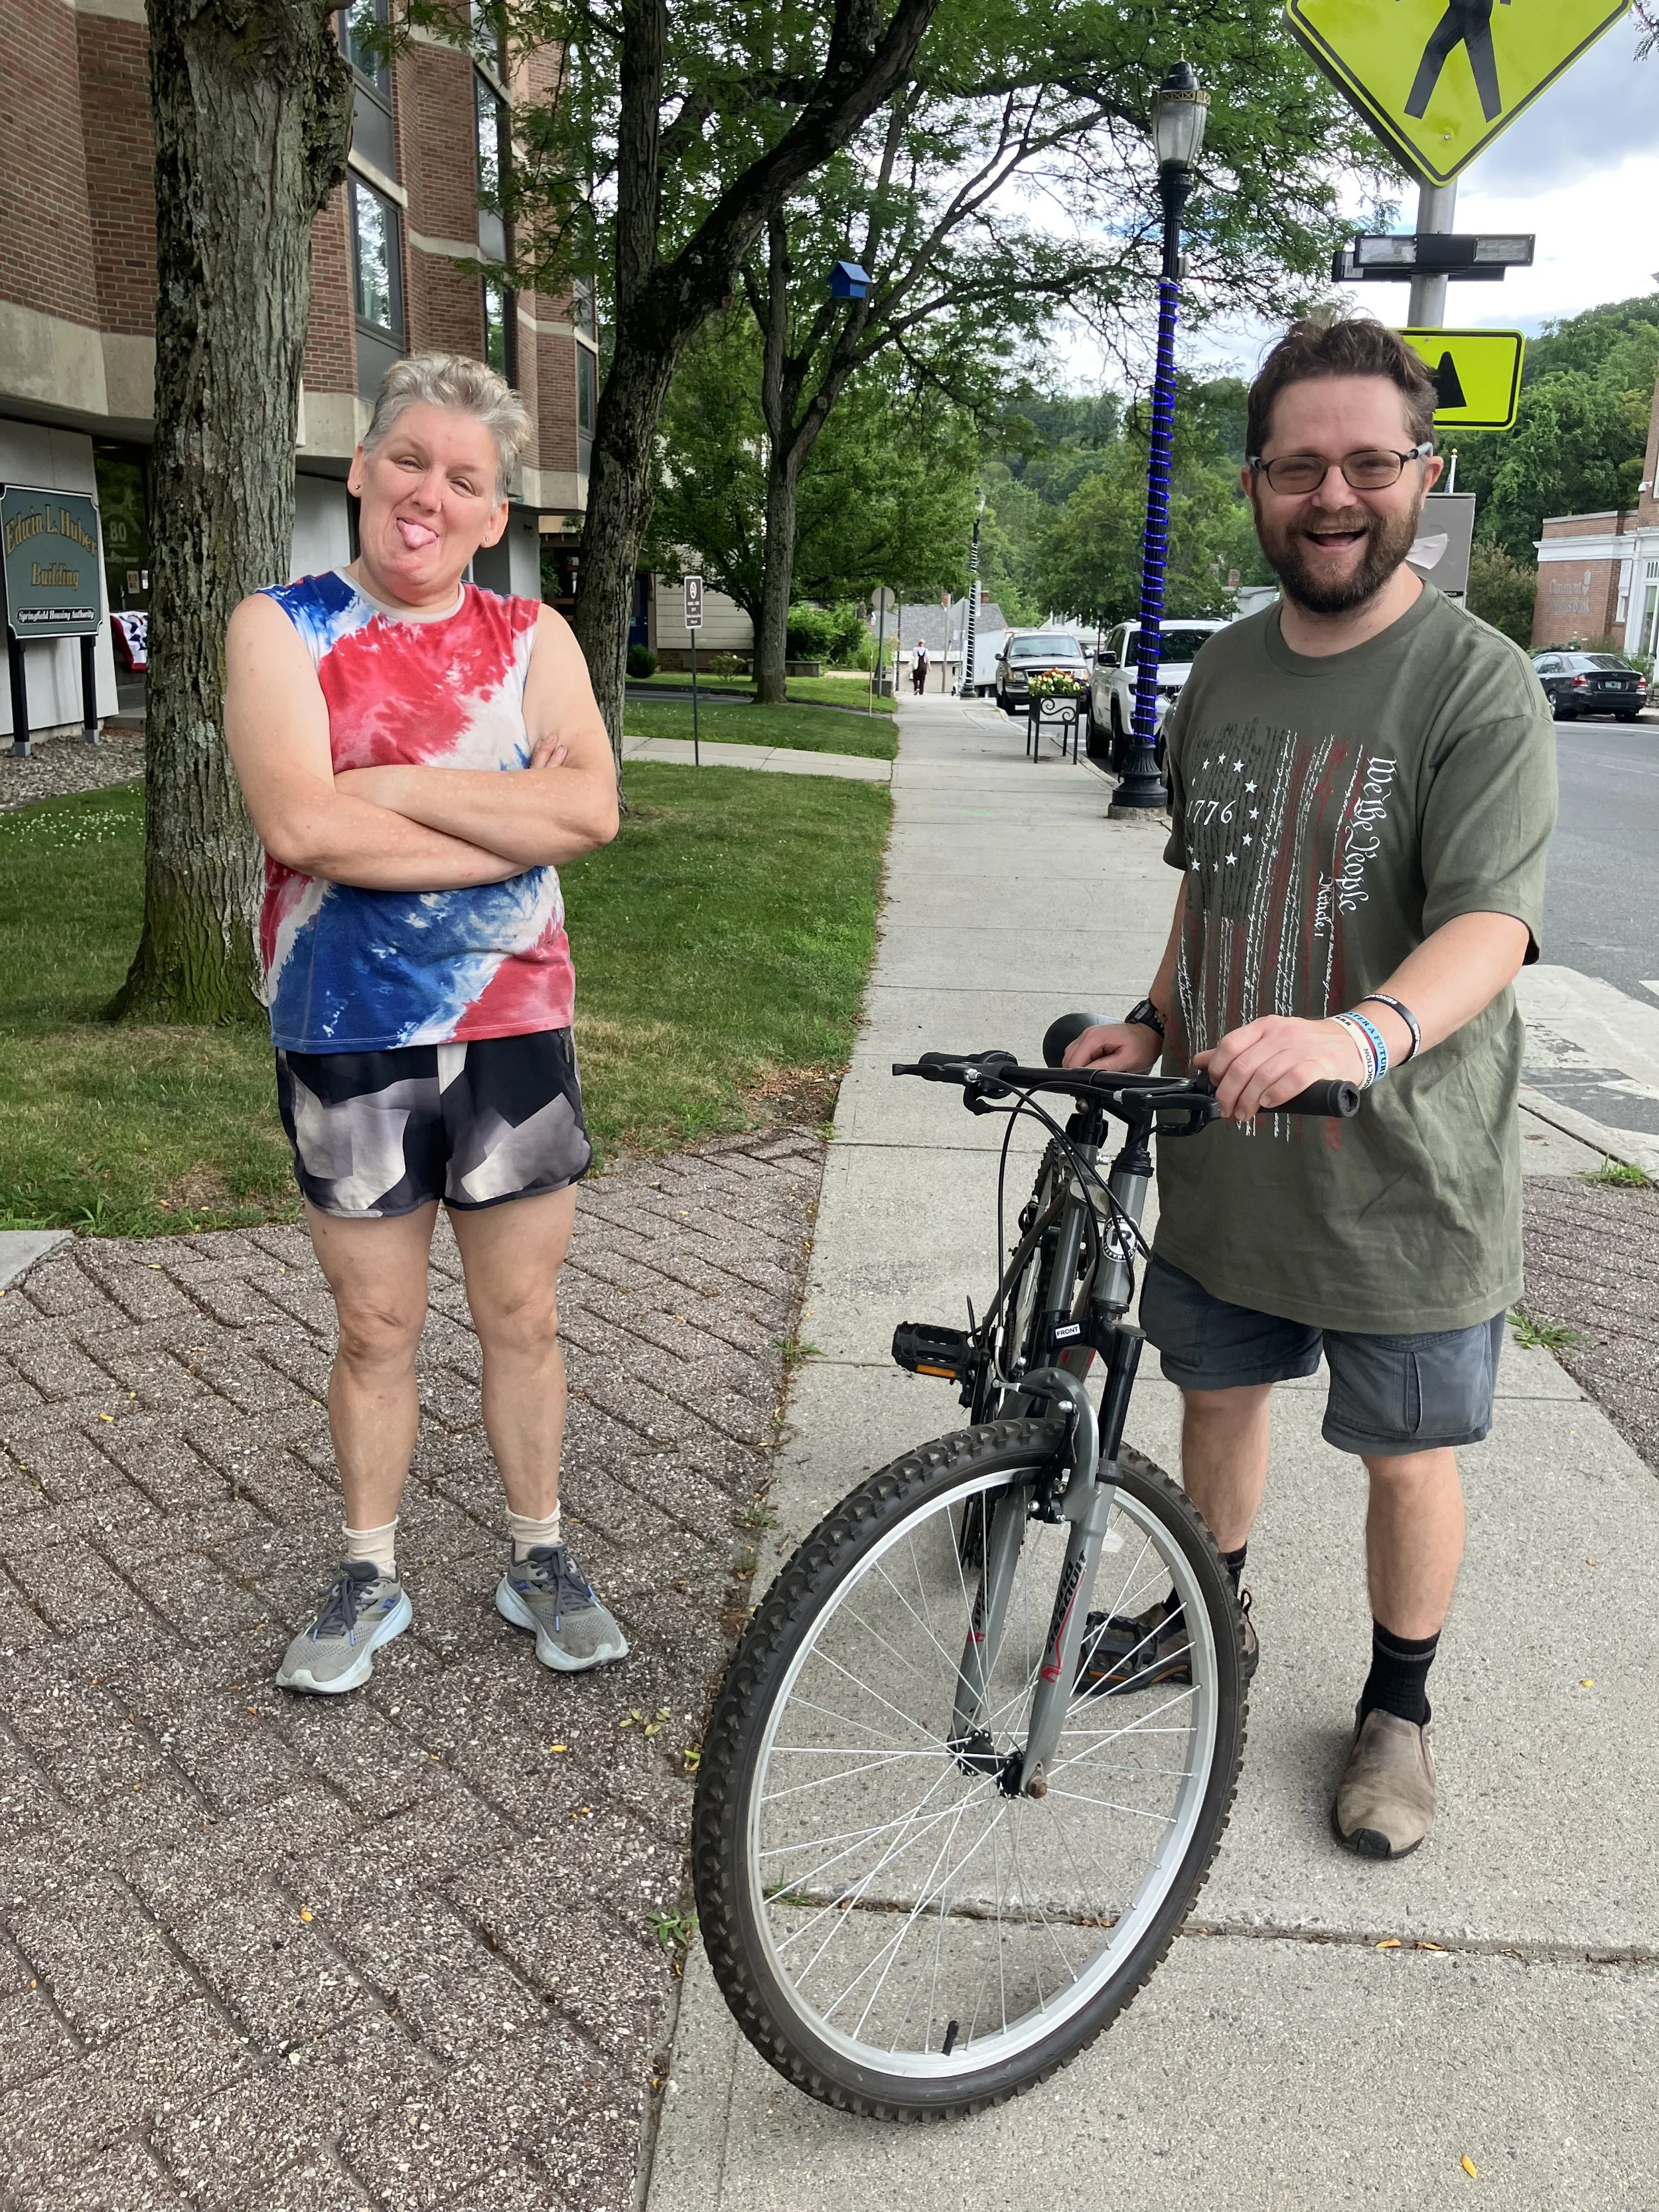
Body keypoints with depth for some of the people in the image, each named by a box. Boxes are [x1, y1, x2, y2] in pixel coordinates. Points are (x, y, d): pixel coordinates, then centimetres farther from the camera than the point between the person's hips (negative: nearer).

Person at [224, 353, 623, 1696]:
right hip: (348, 1039, -1)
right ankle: (369, 1580, 31)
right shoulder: (282, 628, -2)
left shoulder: (532, 638, 3)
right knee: (377, 1330, 12)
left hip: (514, 1031, 1)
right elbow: (301, 825, -19)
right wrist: (514, 823, -16)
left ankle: (539, 1560, 32)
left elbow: (591, 807, -15)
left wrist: (395, 786, -17)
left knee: (523, 1317, 12)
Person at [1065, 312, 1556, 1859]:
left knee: (1408, 1458, 12)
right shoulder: (1223, 674, 6)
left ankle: (1396, 1705, 36)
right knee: (1218, 1392, 21)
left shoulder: (1480, 690, -14)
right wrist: (1155, 1022, 4)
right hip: (1224, 1154, 5)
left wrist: (1365, 1033, -45)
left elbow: (1490, 926, -26)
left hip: (1404, 1182, -5)